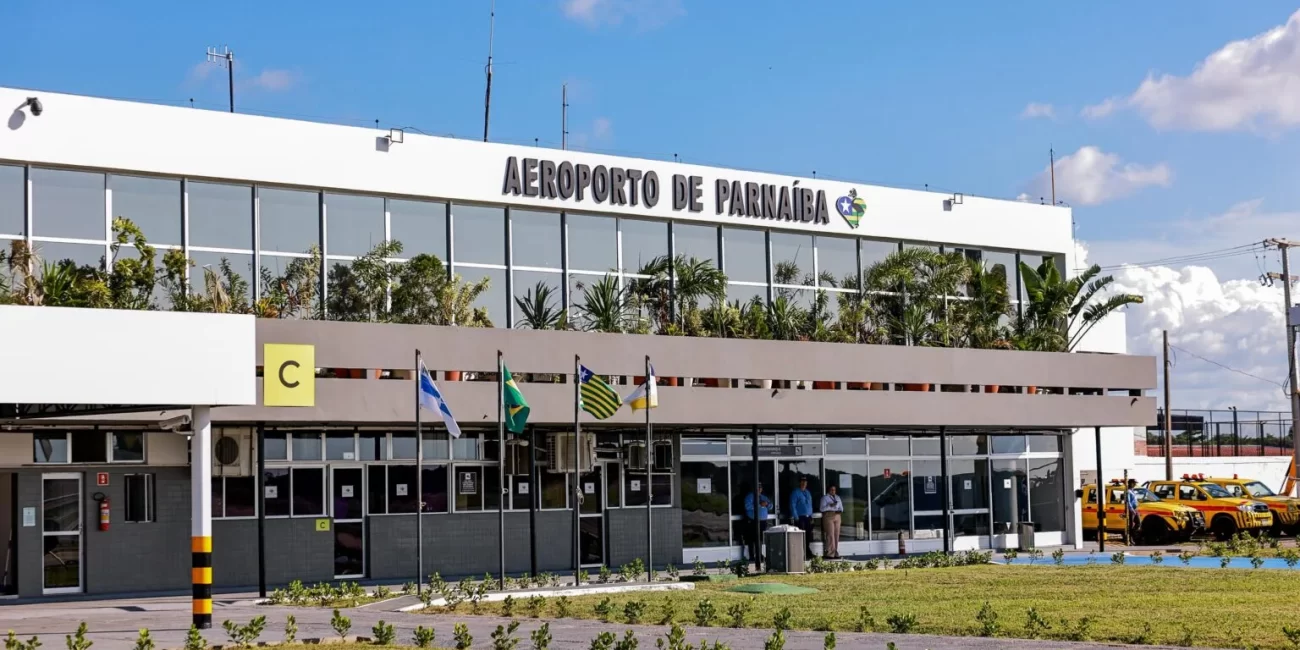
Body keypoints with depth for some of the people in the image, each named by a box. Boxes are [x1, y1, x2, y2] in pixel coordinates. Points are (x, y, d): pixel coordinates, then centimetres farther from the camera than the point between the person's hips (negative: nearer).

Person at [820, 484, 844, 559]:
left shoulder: (837, 498, 20)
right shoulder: (825, 498, 2)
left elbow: (841, 507, 21)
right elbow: (822, 508, -6)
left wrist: (840, 510, -2)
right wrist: (830, 506, -21)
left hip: (837, 516, 6)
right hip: (828, 516, -6)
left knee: (836, 535, 2)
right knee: (830, 535, -12)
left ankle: (835, 553, 6)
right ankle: (829, 553, -11)